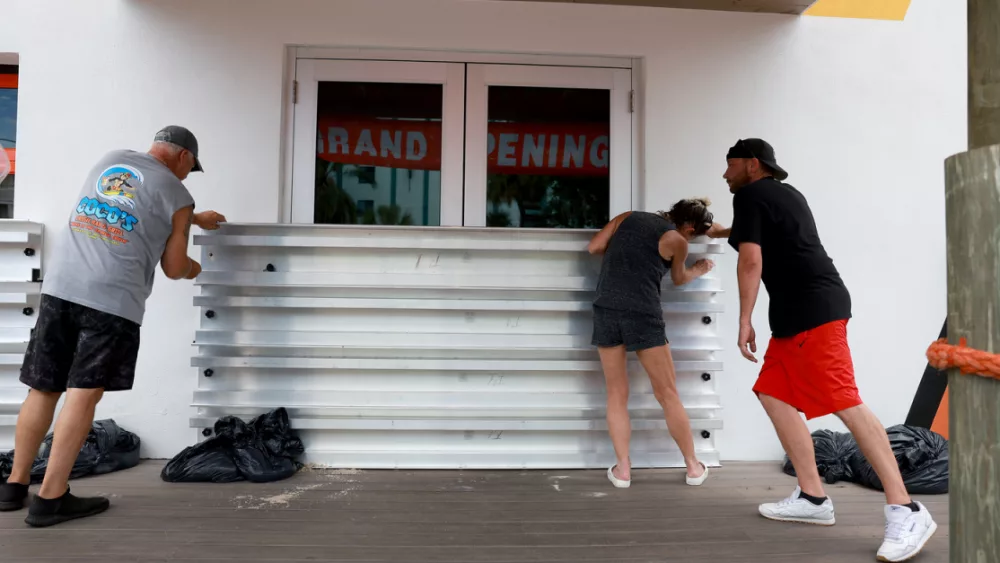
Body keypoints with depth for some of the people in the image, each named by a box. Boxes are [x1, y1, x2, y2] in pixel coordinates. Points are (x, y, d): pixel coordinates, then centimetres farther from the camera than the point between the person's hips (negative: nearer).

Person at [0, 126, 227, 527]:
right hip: (113, 299, -6)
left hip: (59, 284, 6)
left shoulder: (111, 159, 19)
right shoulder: (177, 194, 2)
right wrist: (193, 268, 29)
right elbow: (173, 268, 6)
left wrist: (196, 219, 47)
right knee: (84, 394, -2)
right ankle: (51, 499, 0)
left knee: (43, 389, 13)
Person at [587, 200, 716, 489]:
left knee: (617, 394, 11)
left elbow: (593, 247, 12)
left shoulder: (628, 217, 15)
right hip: (642, 314, -3)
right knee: (668, 393, 8)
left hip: (606, 310, 4)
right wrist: (698, 270, 44)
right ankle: (693, 467, 21)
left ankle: (622, 469, 12)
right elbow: (678, 279, 23)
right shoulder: (677, 241, 6)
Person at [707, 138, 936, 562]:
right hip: (798, 313, 10)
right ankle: (812, 498, 10)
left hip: (812, 310, -10)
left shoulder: (749, 195, -3)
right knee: (774, 395, 8)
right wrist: (726, 232, 56)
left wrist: (744, 321, -11)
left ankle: (906, 512, -11)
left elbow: (751, 259, -13)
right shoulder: (785, 193, 25)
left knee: (846, 405, -13)